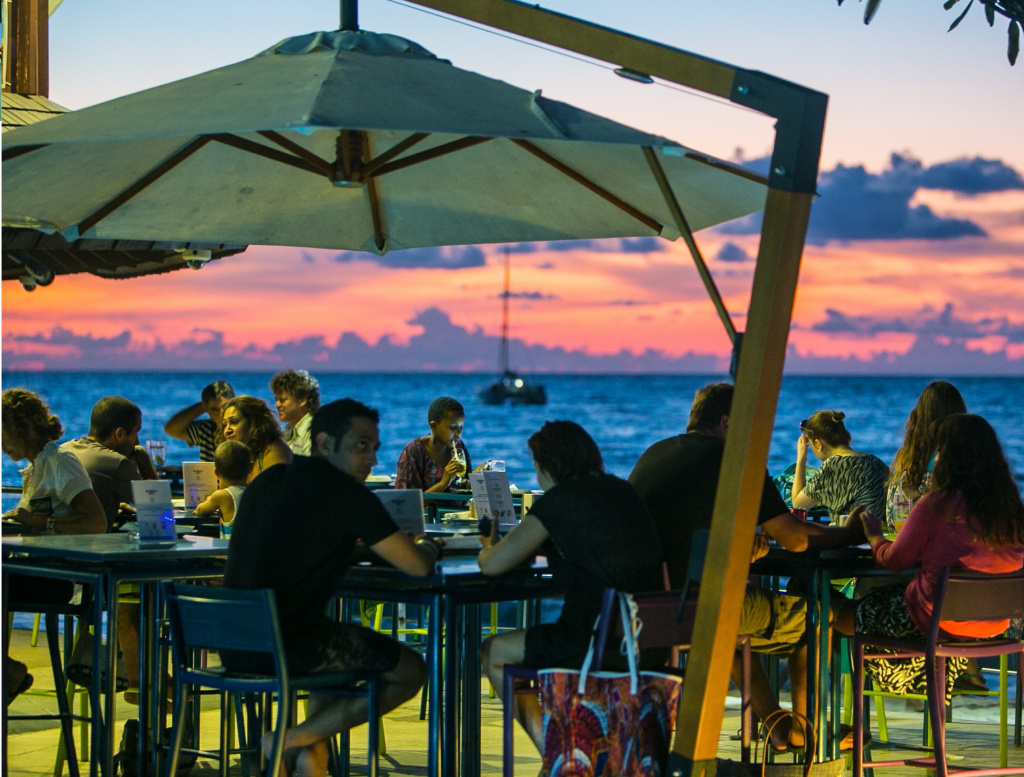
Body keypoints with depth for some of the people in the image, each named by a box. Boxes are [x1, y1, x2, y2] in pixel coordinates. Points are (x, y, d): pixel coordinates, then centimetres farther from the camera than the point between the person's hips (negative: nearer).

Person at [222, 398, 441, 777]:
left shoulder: (266, 481, 14)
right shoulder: (347, 494, -9)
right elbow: (418, 565, -6)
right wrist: (429, 546, 17)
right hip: (290, 646, -8)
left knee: (343, 647, 35)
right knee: (411, 672, 10)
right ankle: (296, 738, 3)